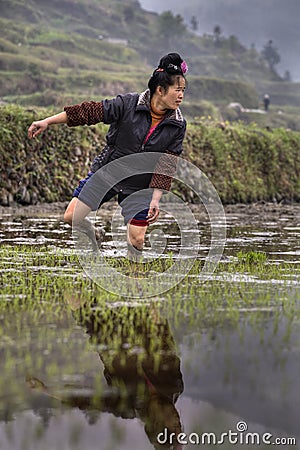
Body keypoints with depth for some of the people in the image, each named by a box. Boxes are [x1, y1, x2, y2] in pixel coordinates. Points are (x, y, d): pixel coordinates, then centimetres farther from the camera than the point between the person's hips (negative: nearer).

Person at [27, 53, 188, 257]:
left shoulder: (178, 125, -10)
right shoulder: (128, 104, -16)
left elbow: (166, 167, -9)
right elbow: (90, 112, -14)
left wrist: (155, 200, -18)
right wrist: (47, 122, -15)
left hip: (139, 186, 0)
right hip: (106, 171, 0)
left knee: (137, 240, -6)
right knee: (73, 217, -7)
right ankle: (93, 240, 25)